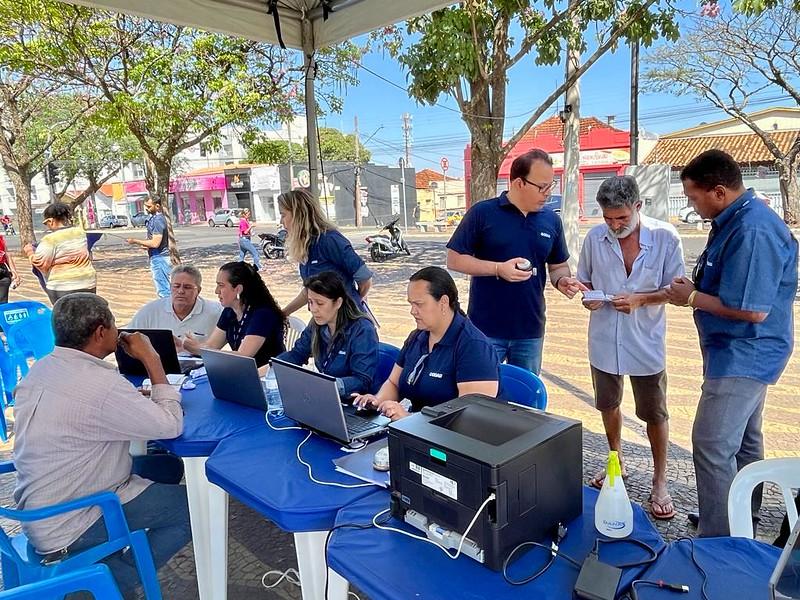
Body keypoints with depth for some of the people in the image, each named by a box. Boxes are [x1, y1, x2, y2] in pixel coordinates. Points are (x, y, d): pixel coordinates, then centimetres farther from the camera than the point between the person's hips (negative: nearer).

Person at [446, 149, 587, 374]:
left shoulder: (551, 220, 6)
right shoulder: (482, 213, -7)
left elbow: (558, 266, 15)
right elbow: (454, 260, -7)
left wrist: (562, 280, -9)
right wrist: (498, 268, -19)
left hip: (530, 330, 4)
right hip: (486, 330, -4)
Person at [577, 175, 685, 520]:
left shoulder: (665, 237, -12)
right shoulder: (595, 237, -5)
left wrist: (639, 300, -23)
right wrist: (587, 296, -14)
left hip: (646, 342, -3)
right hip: (604, 339, 3)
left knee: (654, 414, 9)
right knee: (608, 405, 20)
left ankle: (659, 484, 28)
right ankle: (616, 462, 44)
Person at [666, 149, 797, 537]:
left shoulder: (753, 231, -25)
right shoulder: (733, 220, 7)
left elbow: (753, 309, -28)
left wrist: (692, 298, -16)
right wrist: (695, 286, 2)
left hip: (743, 356, -11)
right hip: (743, 354, 11)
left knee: (712, 447, -6)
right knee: (743, 440, 22)